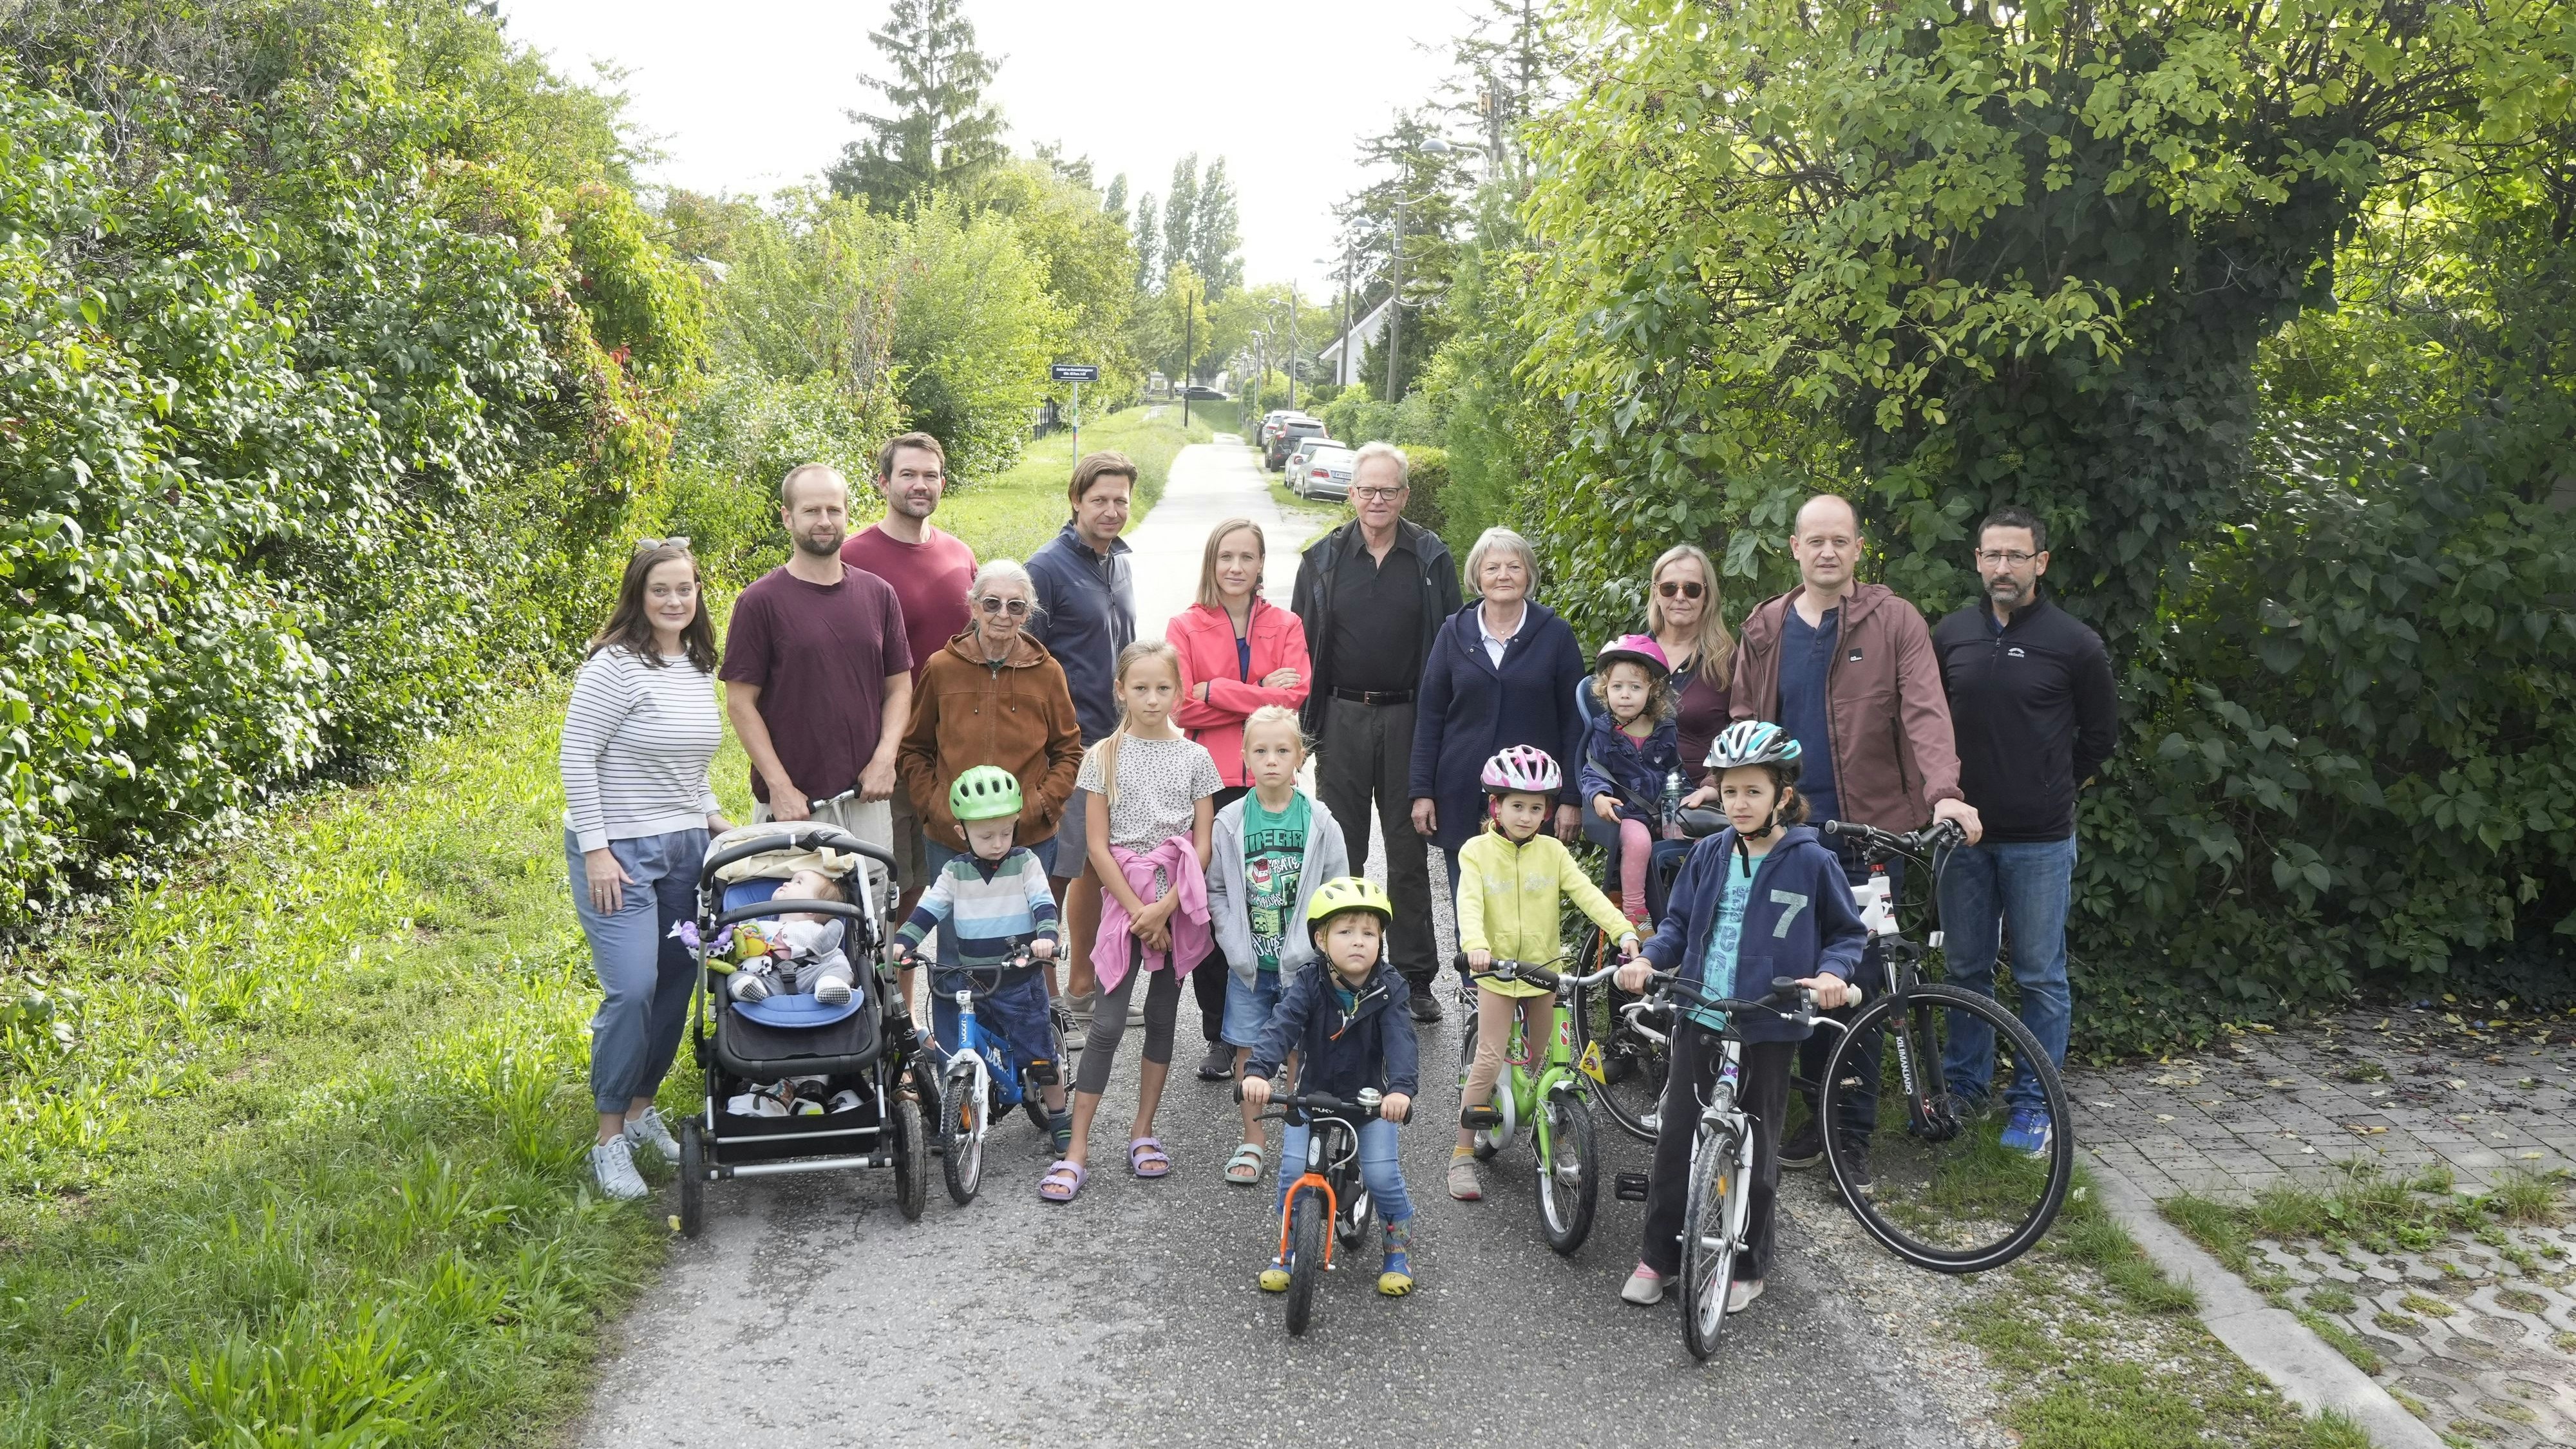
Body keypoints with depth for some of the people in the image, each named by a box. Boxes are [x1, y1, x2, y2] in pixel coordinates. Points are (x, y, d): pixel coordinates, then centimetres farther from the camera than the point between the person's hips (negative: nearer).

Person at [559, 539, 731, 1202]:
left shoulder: (699, 666, 10)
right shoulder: (616, 666, -13)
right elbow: (575, 757, -14)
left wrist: (711, 814, 14)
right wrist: (596, 849, -17)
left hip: (685, 849, 7)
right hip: (620, 852, -7)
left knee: (676, 985, 10)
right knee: (632, 991, -11)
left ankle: (642, 1109, 26)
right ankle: (611, 1139, 2)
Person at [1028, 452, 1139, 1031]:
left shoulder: (1119, 561, 12)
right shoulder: (1048, 567, -11)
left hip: (1117, 741, 8)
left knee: (1099, 864, 15)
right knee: (1056, 871, -4)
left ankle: (1083, 986, 27)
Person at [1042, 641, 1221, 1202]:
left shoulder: (1194, 757, 3)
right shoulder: (1104, 757, 0)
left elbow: (1203, 845, -1)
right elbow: (1098, 846, -3)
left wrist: (1164, 908, -12)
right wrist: (1138, 911, -11)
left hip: (1178, 903, 2)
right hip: (1123, 899, -2)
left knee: (1162, 1018, 9)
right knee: (1108, 1023, -6)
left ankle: (1142, 1132, 21)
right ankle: (1077, 1150, -3)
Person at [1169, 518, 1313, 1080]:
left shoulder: (1285, 626, 10)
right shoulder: (1186, 627, 7)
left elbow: (1296, 696, -7)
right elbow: (1182, 707, -5)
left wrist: (1217, 691, -10)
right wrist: (1259, 698, -9)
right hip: (1209, 782, 0)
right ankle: (1220, 1037, 11)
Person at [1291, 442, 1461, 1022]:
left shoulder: (1432, 558, 2)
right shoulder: (1323, 559, 5)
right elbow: (1301, 643, 7)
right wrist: (1302, 722, 1)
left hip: (1408, 720, -1)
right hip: (1342, 720, 1)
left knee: (1409, 852, 6)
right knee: (1340, 852, 6)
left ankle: (1416, 978, 14)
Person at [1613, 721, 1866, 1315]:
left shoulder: (1811, 861, -5)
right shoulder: (1708, 855, 5)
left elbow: (1848, 932, 4)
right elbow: (1678, 925, 12)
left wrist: (1833, 973, -15)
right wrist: (1647, 960, -6)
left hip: (1768, 1027, -3)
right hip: (1699, 1018, 3)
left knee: (1756, 1149, 8)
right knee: (1675, 1138, 5)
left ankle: (1747, 1265, 24)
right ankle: (1658, 1255, 19)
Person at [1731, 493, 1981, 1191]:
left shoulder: (1893, 621, -3)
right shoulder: (1766, 629, 9)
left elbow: (1925, 711, -13)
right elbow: (1744, 720, 14)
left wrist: (1943, 790, -28)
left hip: (1870, 830, -3)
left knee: (1861, 980, 0)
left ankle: (1857, 1135, 12)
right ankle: (1818, 1114, 24)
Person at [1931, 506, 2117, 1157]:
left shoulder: (2074, 643, -6)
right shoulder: (1950, 635, 4)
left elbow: (2102, 732, 5)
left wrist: (2054, 788, 8)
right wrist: (1943, 785, 8)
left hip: (2039, 840, -3)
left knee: (2041, 976, 5)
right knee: (1966, 968, 13)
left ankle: (2033, 1102, 16)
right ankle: (1964, 1084, 27)